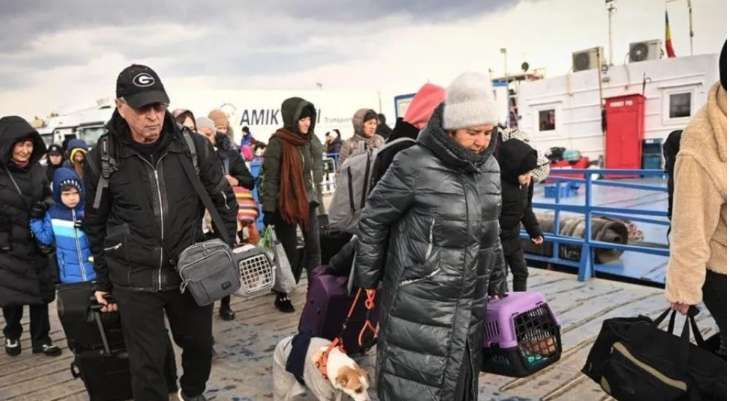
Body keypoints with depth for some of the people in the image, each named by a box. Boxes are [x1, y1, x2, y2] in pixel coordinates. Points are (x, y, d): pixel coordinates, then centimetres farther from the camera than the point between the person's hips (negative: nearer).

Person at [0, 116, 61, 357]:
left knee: (40, 293, 9)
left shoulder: (37, 169, 3)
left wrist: (44, 206, -8)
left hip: (36, 244, 4)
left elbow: (49, 195, 14)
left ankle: (41, 340, 26)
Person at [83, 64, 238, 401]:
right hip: (134, 279, -1)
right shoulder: (102, 158, -6)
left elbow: (225, 202, 4)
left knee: (200, 344, 20)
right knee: (146, 363, 6)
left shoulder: (194, 147, -7)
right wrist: (103, 282, 10)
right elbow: (95, 224, 5)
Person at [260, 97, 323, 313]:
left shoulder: (311, 139, 7)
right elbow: (269, 178, -13)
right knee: (289, 252, 3)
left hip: (309, 202, 6)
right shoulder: (278, 143, -14)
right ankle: (282, 295, 19)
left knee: (314, 249, 9)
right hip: (286, 205, -6)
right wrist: (268, 209, -15)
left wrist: (318, 197, 16)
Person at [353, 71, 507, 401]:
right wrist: (367, 280, 0)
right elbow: (372, 222, -6)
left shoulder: (489, 167, 5)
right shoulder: (415, 165, -16)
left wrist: (497, 285, 19)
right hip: (419, 307, -6)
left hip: (471, 307, 6)